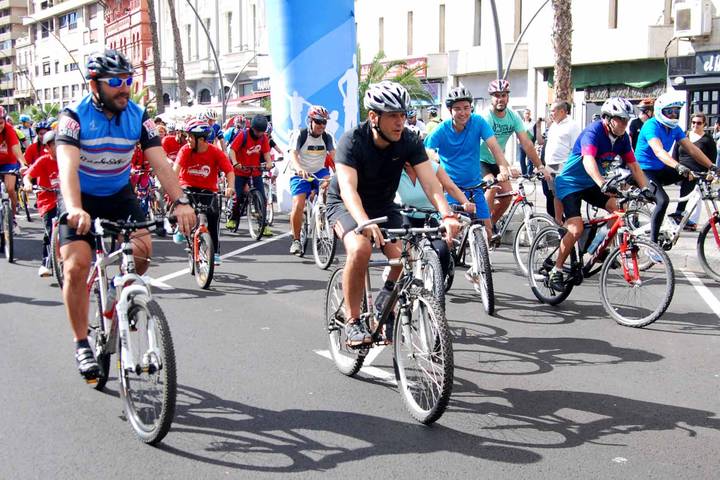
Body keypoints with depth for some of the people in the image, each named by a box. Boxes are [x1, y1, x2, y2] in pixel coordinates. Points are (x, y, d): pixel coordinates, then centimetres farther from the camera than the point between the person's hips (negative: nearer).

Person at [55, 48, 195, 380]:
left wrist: (180, 201, -37)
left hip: (120, 195, 3)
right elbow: (68, 166, -34)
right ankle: (82, 344, -3)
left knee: (142, 248, -20)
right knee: (76, 265, -16)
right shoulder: (74, 116, -20)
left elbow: (160, 163, -20)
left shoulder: (139, 117, -12)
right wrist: (74, 209, -52)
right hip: (82, 200, -2)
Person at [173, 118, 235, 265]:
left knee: (214, 213, -23)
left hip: (208, 189, 0)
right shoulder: (185, 150, -11)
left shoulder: (216, 152, -12)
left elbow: (229, 171, -17)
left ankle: (215, 252, -9)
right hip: (188, 186, 0)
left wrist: (230, 187, -37)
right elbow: (177, 167, -25)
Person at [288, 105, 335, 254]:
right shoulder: (300, 135, -10)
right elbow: (293, 154, -25)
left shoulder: (327, 137, -1)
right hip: (301, 174, -2)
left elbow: (333, 155, -15)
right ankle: (296, 240, -4)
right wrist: (299, 168, -46)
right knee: (298, 205, -20)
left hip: (319, 171, 3)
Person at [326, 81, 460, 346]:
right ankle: (352, 321, -17)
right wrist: (364, 223, -56)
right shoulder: (353, 140, -25)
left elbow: (430, 182, -24)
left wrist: (447, 215, -43)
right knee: (360, 249, -33)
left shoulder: (409, 142, -15)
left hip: (384, 206, 4)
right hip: (346, 205, -3)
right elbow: (348, 188, -38)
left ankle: (386, 300, 10)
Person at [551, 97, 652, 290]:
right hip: (570, 183, -7)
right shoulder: (593, 131, -25)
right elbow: (588, 161, -42)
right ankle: (556, 271, -7)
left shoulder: (622, 137, -4)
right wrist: (603, 185, -56)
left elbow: (633, 165, -2)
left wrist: (645, 188, -17)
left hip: (591, 184, 7)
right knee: (576, 229, -20)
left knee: (618, 208, -13)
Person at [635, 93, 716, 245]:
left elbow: (691, 148, -1)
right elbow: (658, 151, -36)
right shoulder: (652, 126, -20)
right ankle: (653, 241, -18)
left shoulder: (675, 128, 4)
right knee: (663, 200, -27)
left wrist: (712, 166, -11)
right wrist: (678, 166, -51)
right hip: (645, 171, -8)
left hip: (660, 170, 8)